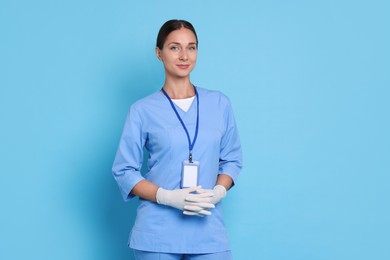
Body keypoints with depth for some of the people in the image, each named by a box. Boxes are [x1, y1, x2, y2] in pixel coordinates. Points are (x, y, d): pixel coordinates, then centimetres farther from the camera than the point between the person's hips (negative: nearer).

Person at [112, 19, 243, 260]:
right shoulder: (143, 110, -1)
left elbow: (232, 159, 12)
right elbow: (124, 170, -1)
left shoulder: (220, 104, 6)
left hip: (209, 230, 2)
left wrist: (218, 192, -7)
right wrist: (168, 197, -14)